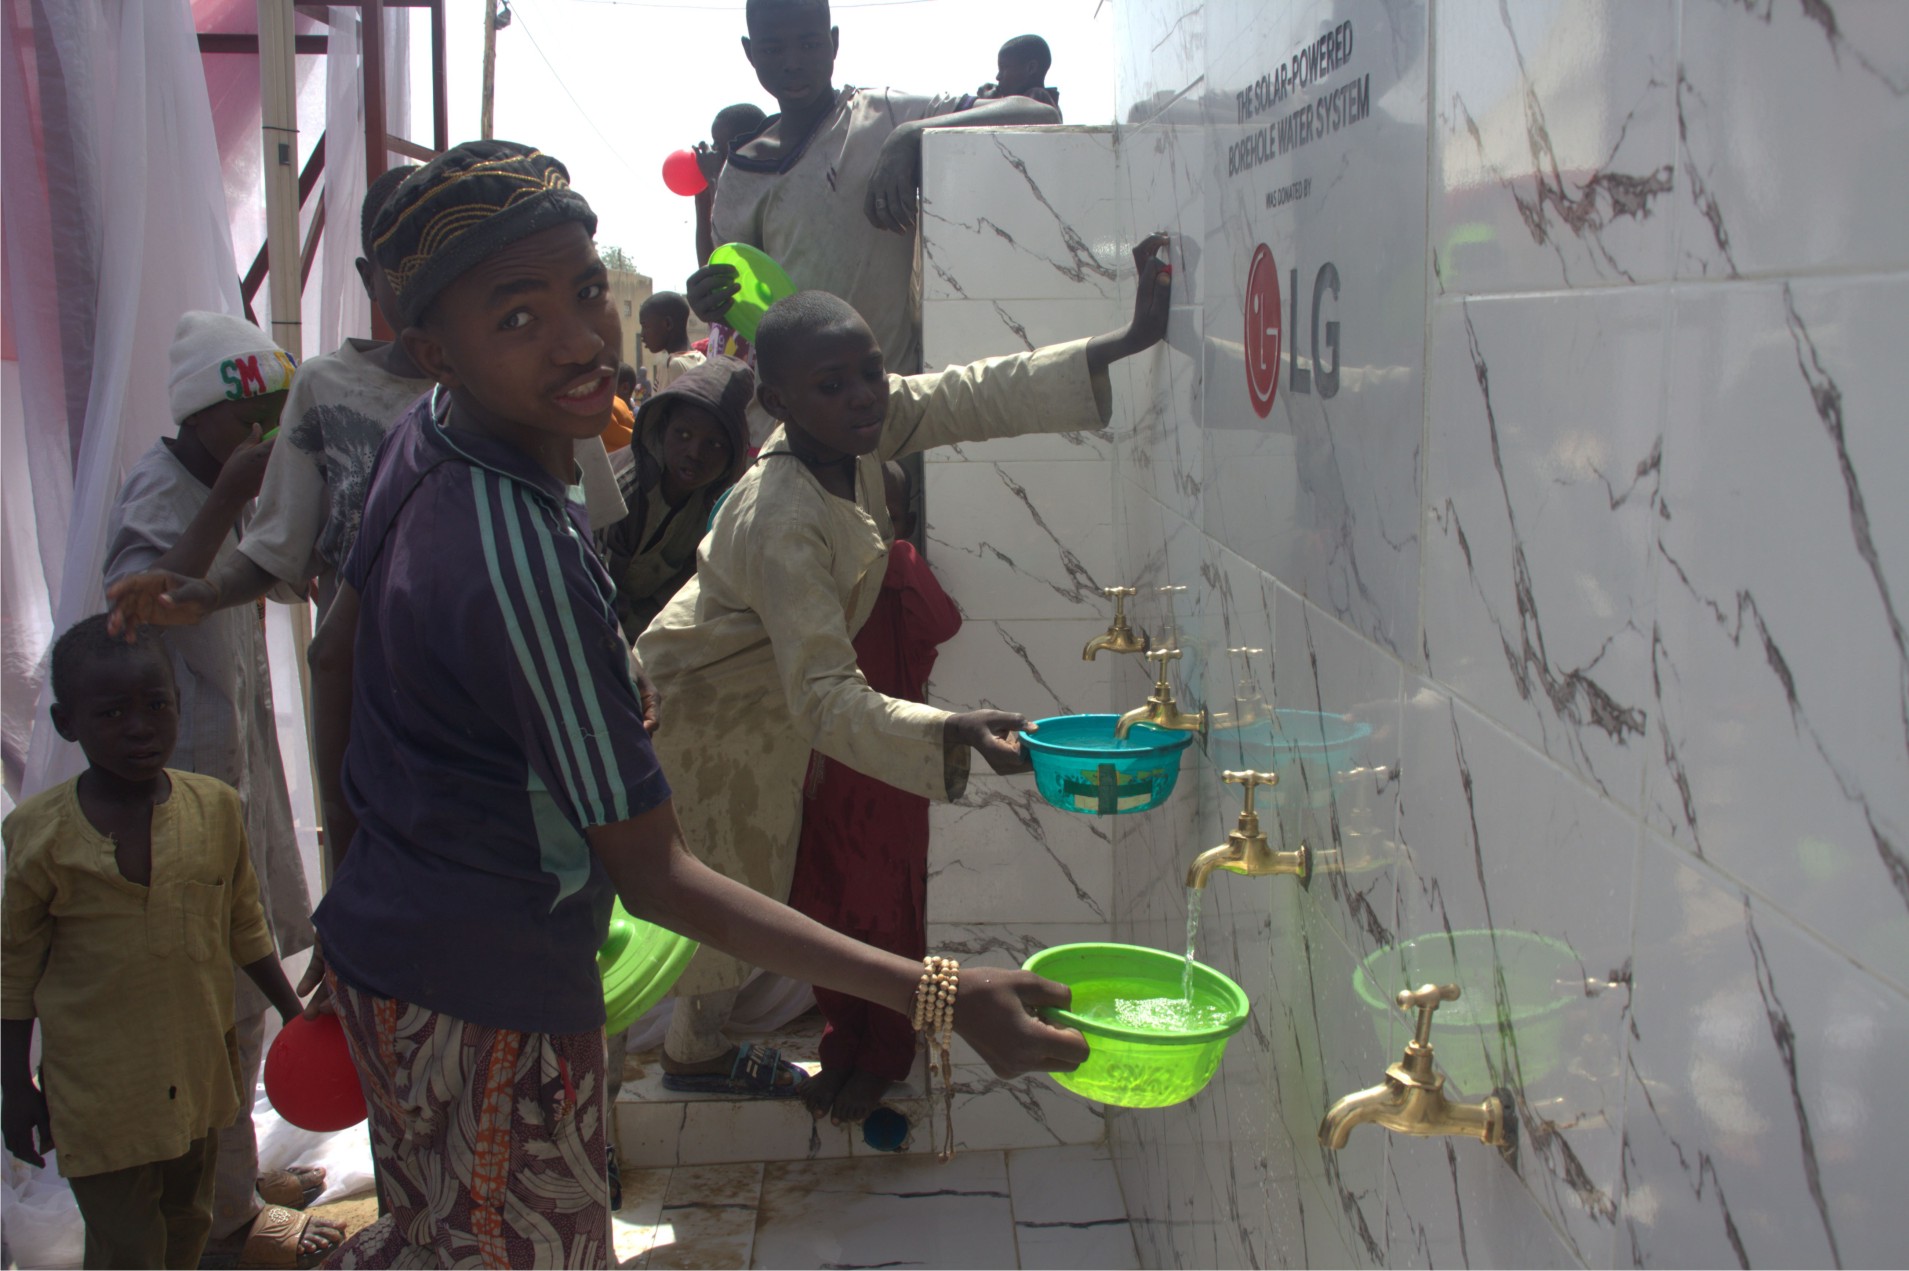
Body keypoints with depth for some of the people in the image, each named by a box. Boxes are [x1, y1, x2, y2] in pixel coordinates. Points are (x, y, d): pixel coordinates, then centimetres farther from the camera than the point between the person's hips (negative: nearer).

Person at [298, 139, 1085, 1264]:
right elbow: (654, 875, -28)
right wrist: (939, 996, -32)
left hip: (383, 940, 9)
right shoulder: (526, 566, -31)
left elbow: (336, 656, 13)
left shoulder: (422, 443, -2)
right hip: (491, 1000, -9)